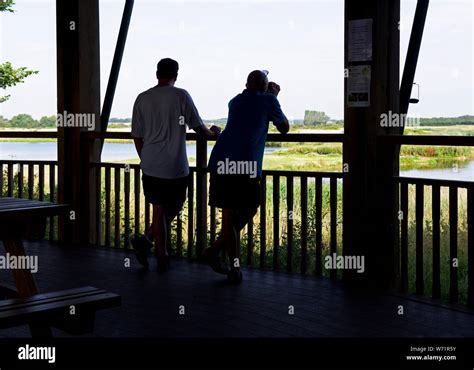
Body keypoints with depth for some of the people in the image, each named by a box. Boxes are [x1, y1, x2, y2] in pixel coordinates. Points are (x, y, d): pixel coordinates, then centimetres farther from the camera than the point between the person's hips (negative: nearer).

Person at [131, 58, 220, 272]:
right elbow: (199, 128, 1)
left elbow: (137, 136, 10)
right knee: (173, 208, 13)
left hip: (150, 166, 4)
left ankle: (162, 257, 6)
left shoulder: (142, 99, 6)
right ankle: (147, 240, 3)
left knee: (159, 210, 11)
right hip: (175, 166, -4)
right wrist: (213, 134, 22)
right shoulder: (181, 96, -6)